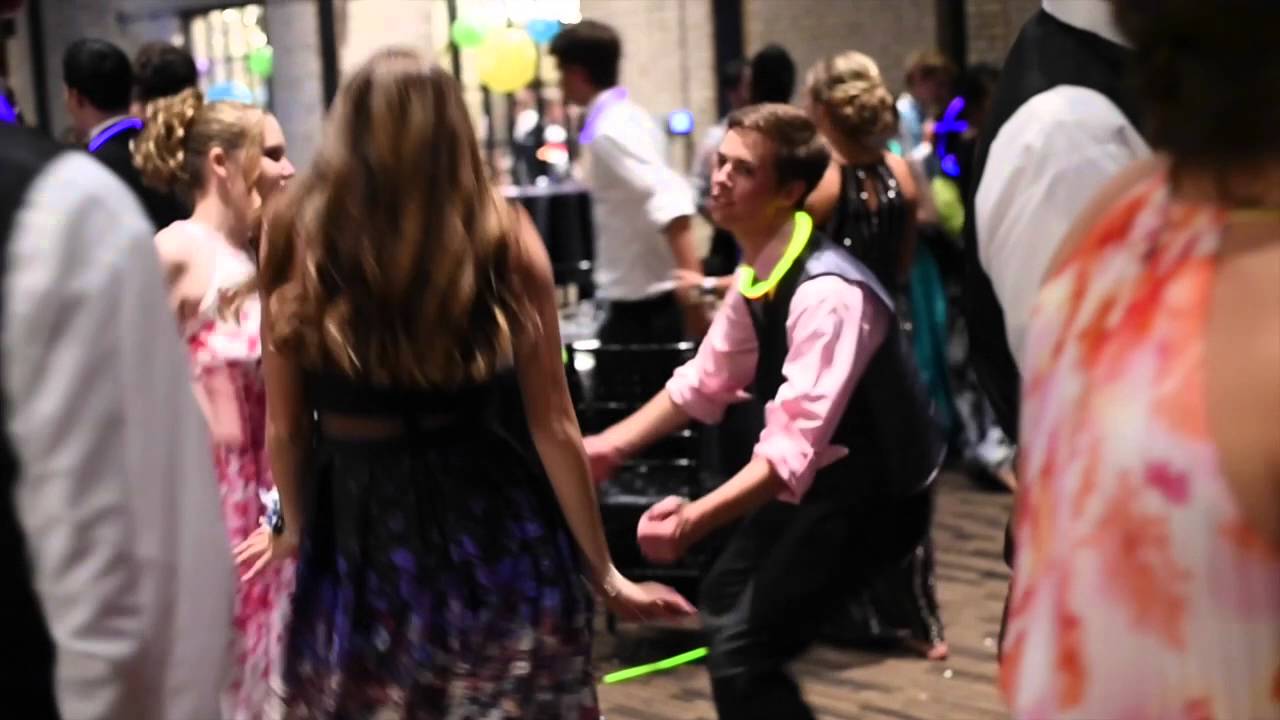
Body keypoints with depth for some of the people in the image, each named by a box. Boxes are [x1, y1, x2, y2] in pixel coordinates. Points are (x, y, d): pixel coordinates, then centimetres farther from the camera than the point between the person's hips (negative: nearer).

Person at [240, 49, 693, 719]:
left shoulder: (299, 237, -3)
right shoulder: (505, 239, -5)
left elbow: (285, 428, 3)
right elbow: (553, 428, -3)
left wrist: (297, 528, 22)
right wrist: (604, 573, 7)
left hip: (354, 535, 0)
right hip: (489, 525, 0)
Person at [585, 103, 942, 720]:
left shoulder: (827, 293, -32)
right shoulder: (757, 274, -3)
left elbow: (795, 447, -39)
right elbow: (703, 383, 9)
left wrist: (694, 520, -49)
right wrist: (610, 448, 0)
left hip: (871, 491, -10)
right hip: (821, 476, 10)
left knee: (741, 652, -16)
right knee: (723, 607, 25)